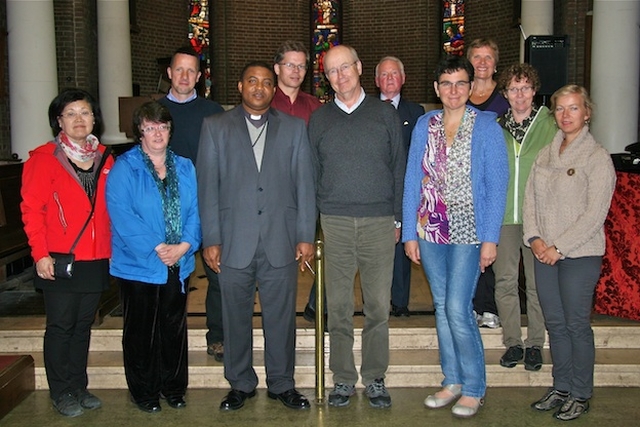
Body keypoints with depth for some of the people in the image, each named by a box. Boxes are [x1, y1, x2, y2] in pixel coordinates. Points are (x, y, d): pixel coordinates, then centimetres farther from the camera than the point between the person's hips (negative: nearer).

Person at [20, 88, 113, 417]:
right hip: (59, 261, -4)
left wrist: (111, 248, 7)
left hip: (96, 261, 4)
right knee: (60, 327, 5)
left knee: (83, 325, 14)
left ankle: (79, 387, 26)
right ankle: (61, 393, 19)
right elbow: (32, 208, -8)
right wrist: (40, 253, -13)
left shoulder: (104, 160, 9)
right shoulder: (44, 158, -4)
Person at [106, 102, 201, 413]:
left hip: (178, 265, 4)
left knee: (175, 328, 13)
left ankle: (173, 387, 29)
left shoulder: (184, 167, 8)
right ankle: (144, 392, 24)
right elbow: (122, 214, -16)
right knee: (140, 331, 8)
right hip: (138, 265, -4)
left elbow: (195, 210, 1)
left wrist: (185, 244, -14)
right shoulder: (124, 168, -6)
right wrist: (156, 248, -20)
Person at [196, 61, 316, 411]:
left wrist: (305, 236, 0)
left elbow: (304, 184, 6)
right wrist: (210, 239, -3)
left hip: (281, 242, 0)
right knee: (236, 317, 9)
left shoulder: (294, 128, 10)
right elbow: (207, 186, 3)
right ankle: (240, 384, 26)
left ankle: (282, 384, 24)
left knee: (281, 317, 7)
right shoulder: (215, 127, 8)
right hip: (233, 241, 0)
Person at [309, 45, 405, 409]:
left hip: (379, 221, -1)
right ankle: (343, 378, 17)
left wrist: (398, 217, 3)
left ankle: (375, 378, 16)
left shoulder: (385, 113, 7)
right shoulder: (319, 119, 10)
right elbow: (312, 172, 11)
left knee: (379, 304, 3)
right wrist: (313, 219, 4)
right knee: (339, 305, 5)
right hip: (335, 223, 1)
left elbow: (399, 167, 8)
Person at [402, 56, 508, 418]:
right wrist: (410, 233, 4)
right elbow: (412, 179, 7)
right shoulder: (425, 124, 8)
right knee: (442, 306, 11)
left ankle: (474, 388, 10)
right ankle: (452, 381, 25)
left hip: (468, 232, -4)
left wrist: (490, 238, -12)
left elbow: (497, 184, -6)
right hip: (430, 230, 4)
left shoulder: (486, 126, -3)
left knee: (457, 309, -8)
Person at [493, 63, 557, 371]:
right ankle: (512, 342, 19)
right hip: (502, 216, 2)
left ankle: (535, 344, 19)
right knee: (505, 281, 6)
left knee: (537, 283, 6)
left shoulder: (551, 125, 1)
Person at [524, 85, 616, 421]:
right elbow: (530, 199, 10)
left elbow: (595, 213, -12)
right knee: (555, 323, 12)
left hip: (580, 255, -5)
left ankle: (580, 395, 15)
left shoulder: (597, 157, -7)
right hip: (545, 253, 5)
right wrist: (535, 238, -5)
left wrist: (559, 247, -15)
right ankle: (561, 387, 25)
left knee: (577, 324, 1)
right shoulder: (545, 154, 11)